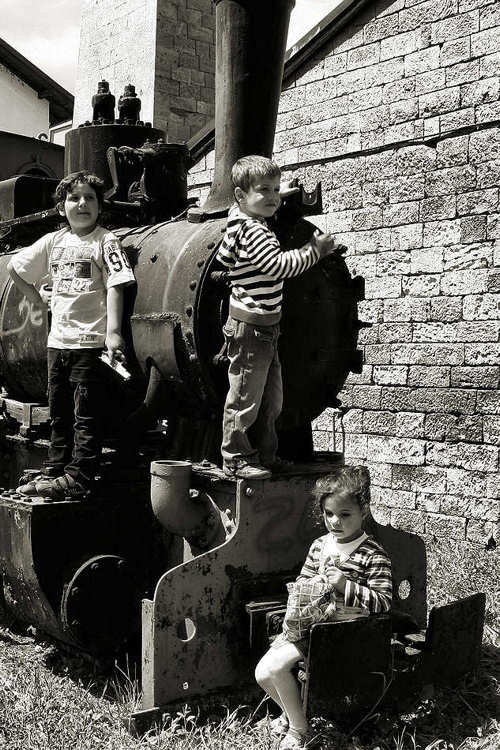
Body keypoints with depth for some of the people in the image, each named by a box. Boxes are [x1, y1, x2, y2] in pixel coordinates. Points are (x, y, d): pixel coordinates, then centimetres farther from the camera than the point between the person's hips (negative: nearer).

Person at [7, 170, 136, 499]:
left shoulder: (106, 241, -2)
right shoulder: (53, 241, 12)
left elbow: (115, 287, -11)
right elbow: (14, 266, 24)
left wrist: (113, 332, -19)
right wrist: (35, 295, 16)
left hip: (90, 342, -6)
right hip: (57, 341, 6)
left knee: (86, 415, -2)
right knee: (59, 413, 13)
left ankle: (78, 477, 1)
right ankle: (55, 471, 22)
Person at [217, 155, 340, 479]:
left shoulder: (242, 224, 14)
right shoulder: (252, 230, -17)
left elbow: (224, 256, 24)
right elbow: (279, 265, -25)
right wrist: (314, 251, -15)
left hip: (266, 329, 10)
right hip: (249, 329, -10)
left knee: (271, 401, 16)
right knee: (245, 400, -1)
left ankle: (264, 455, 25)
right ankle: (236, 460, 9)